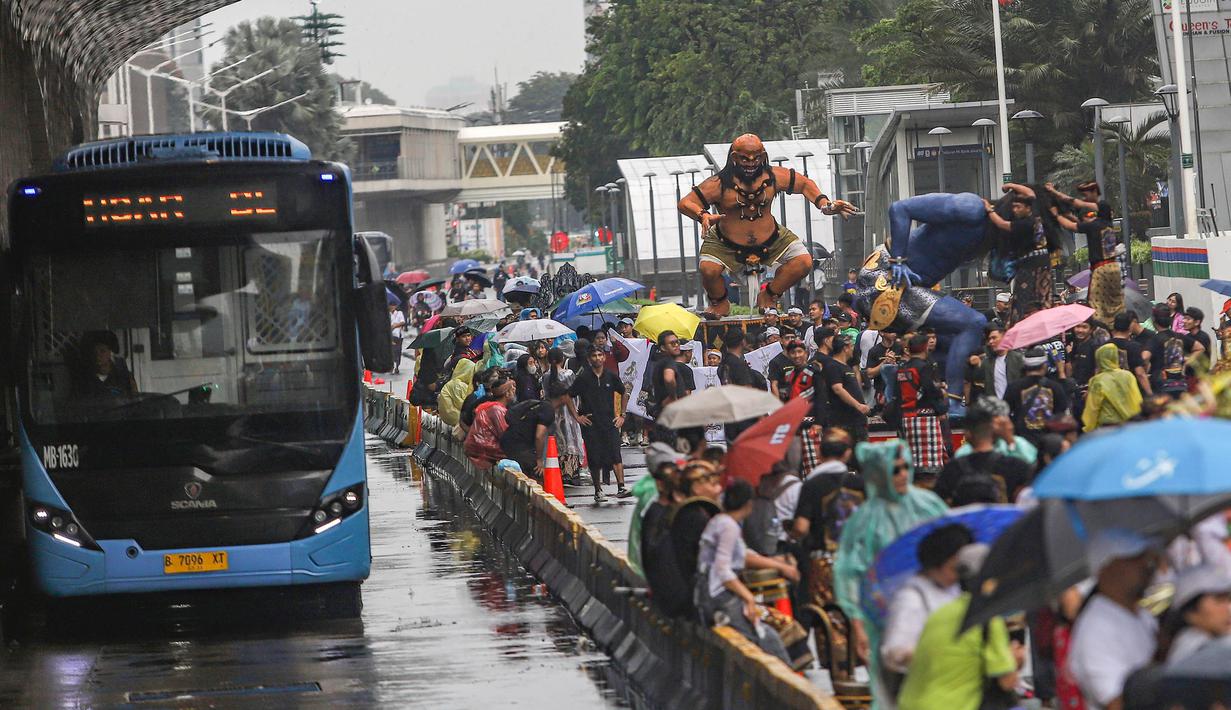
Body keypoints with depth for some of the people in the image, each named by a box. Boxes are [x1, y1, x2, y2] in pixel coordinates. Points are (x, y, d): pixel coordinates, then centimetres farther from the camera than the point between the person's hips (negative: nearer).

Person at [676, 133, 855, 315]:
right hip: (726, 245, -3)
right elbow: (685, 203, -20)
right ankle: (719, 303, 7)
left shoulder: (774, 177, -7)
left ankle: (768, 297, 12)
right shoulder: (719, 184, -18)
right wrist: (703, 216, -41)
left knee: (803, 263, -14)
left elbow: (805, 184, 9)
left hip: (771, 240, 3)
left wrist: (824, 204, -5)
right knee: (708, 270, -30)